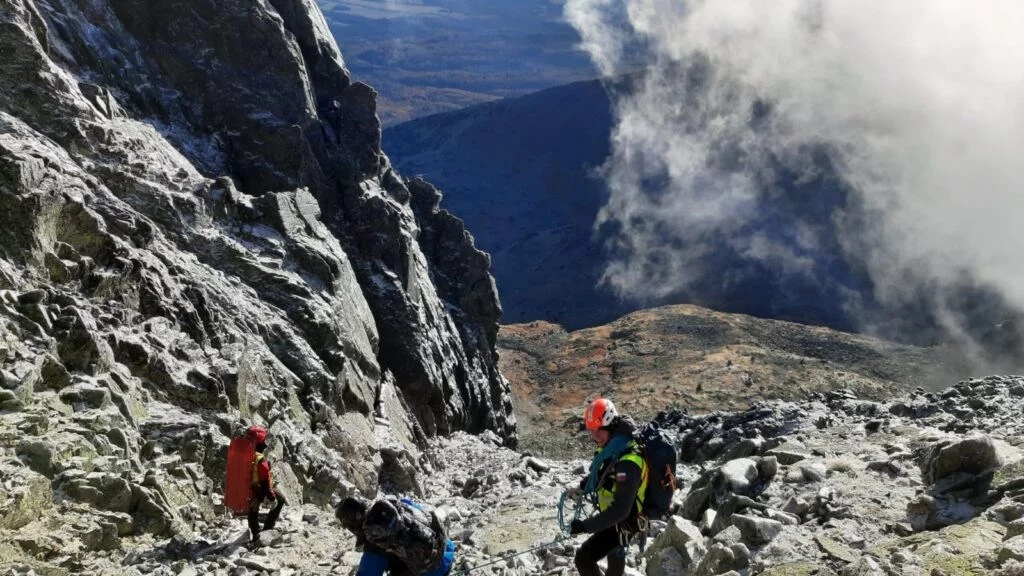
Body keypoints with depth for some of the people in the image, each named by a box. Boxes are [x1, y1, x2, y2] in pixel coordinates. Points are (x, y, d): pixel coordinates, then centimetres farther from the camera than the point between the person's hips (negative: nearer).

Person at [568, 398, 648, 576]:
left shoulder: (628, 462, -36)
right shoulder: (610, 446, -8)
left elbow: (620, 510, -38)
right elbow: (601, 473, 15)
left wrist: (585, 526, -38)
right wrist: (582, 487, 1)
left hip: (623, 522, -9)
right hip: (612, 515, 9)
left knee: (584, 558, -15)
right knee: (614, 555, 32)